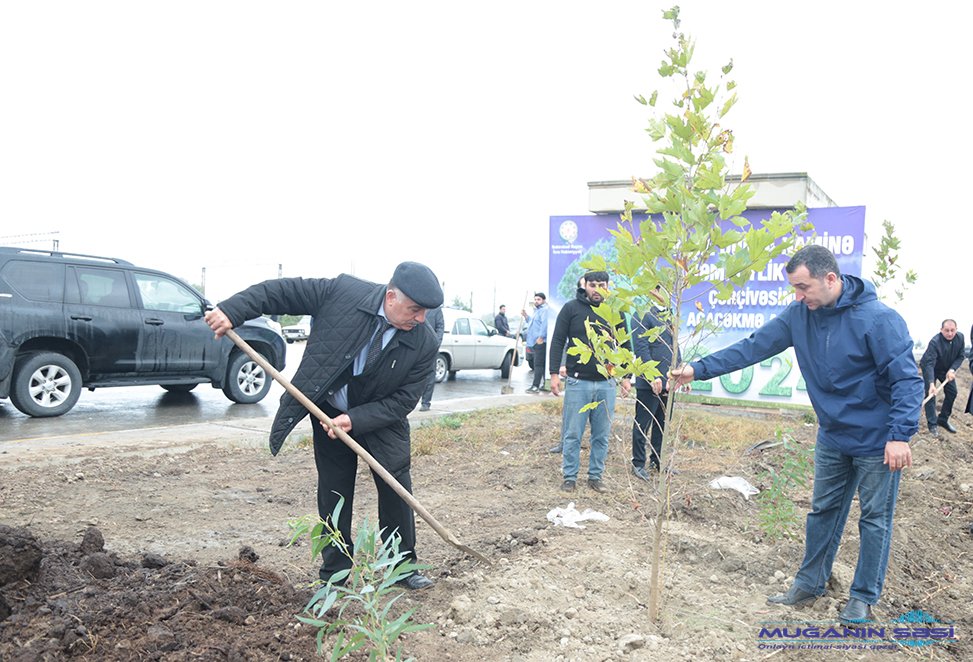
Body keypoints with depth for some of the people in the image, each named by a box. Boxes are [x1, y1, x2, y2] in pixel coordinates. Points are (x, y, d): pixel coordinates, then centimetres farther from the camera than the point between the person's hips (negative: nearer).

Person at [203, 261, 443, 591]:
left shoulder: (425, 344, -23)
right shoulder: (343, 292, -24)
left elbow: (403, 400, -18)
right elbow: (282, 291, -17)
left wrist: (356, 420, -27)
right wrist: (232, 310, -26)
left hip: (381, 418, 0)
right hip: (329, 413, 0)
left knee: (397, 490, 1)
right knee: (333, 495, 6)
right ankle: (334, 574, 21)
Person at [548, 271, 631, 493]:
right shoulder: (571, 308, 0)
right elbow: (557, 342, 1)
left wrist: (626, 377, 10)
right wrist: (554, 374, -5)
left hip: (606, 384, 3)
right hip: (577, 382, -2)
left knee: (602, 435, 8)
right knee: (572, 434, 2)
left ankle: (595, 476, 20)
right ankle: (570, 476, 13)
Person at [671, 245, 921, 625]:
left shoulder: (878, 319, -23)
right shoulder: (799, 314, -8)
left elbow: (907, 379, -21)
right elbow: (752, 347, -6)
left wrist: (901, 434, -28)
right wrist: (699, 369, -12)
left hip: (877, 440, -5)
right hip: (832, 435, 6)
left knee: (875, 519, 8)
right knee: (822, 511, 16)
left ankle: (864, 597, 24)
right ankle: (809, 583, 31)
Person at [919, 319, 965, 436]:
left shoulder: (960, 337, -19)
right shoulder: (935, 342, -36)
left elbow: (961, 356, -9)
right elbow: (929, 364, -41)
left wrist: (952, 369, -25)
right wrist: (931, 383, -51)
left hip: (947, 369, 6)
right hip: (930, 369, -6)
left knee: (952, 392, 4)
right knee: (930, 394, -11)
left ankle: (943, 419, 20)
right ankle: (932, 424, -5)